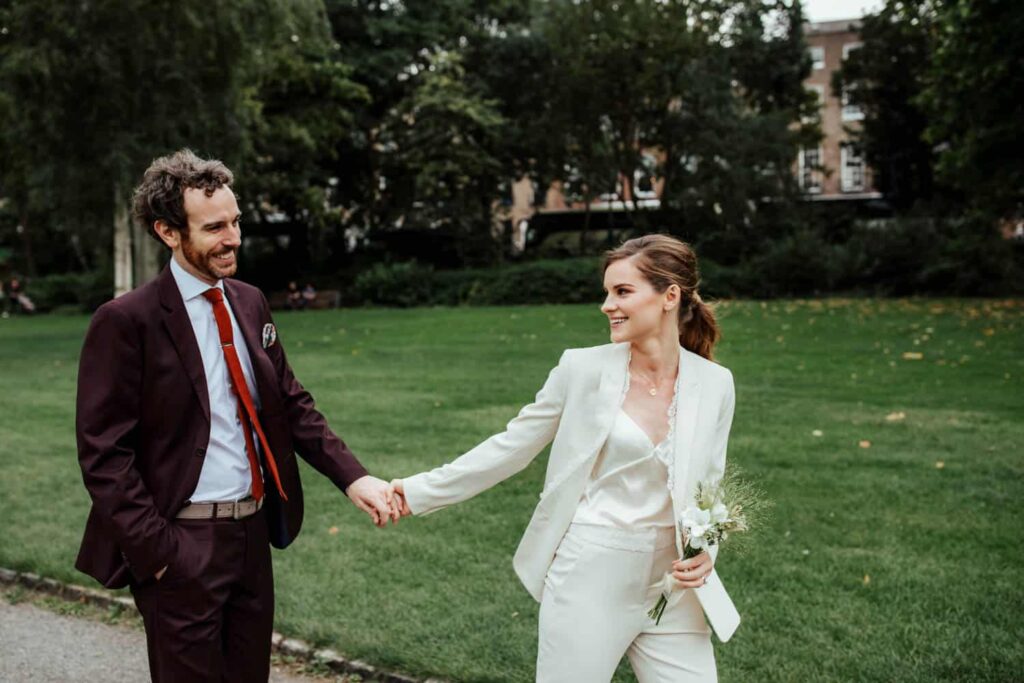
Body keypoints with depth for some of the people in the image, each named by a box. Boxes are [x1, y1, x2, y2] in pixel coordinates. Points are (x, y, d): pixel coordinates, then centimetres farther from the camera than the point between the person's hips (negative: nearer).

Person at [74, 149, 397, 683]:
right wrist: (155, 550, -17)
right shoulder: (125, 321, -13)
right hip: (181, 544, -6)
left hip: (253, 533, 6)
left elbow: (291, 404, 10)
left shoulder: (250, 302, 7)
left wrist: (352, 477, -3)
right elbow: (103, 450, -13)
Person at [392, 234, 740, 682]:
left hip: (670, 584, 2)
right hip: (588, 577, -2)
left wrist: (705, 552, -8)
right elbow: (511, 447, 0)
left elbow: (706, 488, 10)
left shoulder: (715, 384, 0)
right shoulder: (584, 368, -6)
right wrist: (421, 490, -2)